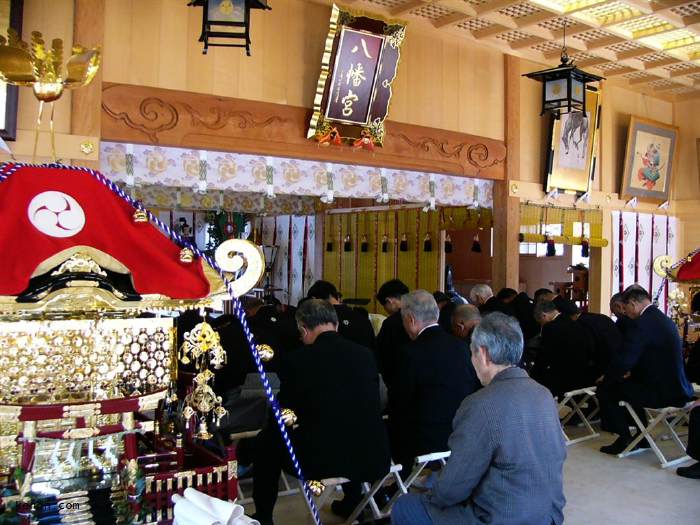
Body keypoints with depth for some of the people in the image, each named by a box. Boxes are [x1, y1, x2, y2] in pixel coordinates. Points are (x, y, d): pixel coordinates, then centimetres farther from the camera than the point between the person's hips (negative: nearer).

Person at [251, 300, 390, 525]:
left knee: (267, 440, 21)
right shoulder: (366, 354, 0)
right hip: (372, 459, 4)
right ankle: (352, 502, 50)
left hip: (320, 462, -4)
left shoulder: (297, 359, -11)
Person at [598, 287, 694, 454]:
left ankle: (624, 439, 13)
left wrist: (606, 378, -3)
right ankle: (641, 438, 37)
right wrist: (631, 371, 17)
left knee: (606, 389, 4)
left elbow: (623, 360, -21)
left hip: (661, 392, -9)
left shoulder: (643, 323, -20)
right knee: (630, 384, 32)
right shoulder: (665, 320, 10)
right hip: (677, 388, 10)